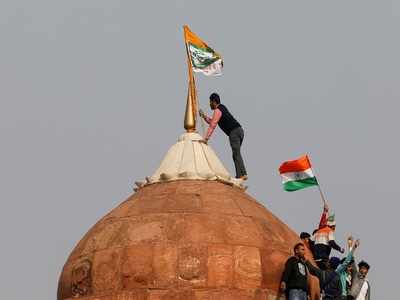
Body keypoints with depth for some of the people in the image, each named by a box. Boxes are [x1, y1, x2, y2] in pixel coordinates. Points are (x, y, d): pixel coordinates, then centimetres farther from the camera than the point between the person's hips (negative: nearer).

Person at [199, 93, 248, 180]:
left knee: (236, 154, -13)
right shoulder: (222, 107, 24)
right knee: (236, 154, 11)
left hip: (234, 132, -10)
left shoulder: (217, 110, -7)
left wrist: (206, 138, -18)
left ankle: (242, 174, -21)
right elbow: (212, 122, 31)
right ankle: (240, 175, 5)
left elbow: (212, 125, -16)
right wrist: (204, 116, 21)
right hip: (239, 130, 10)